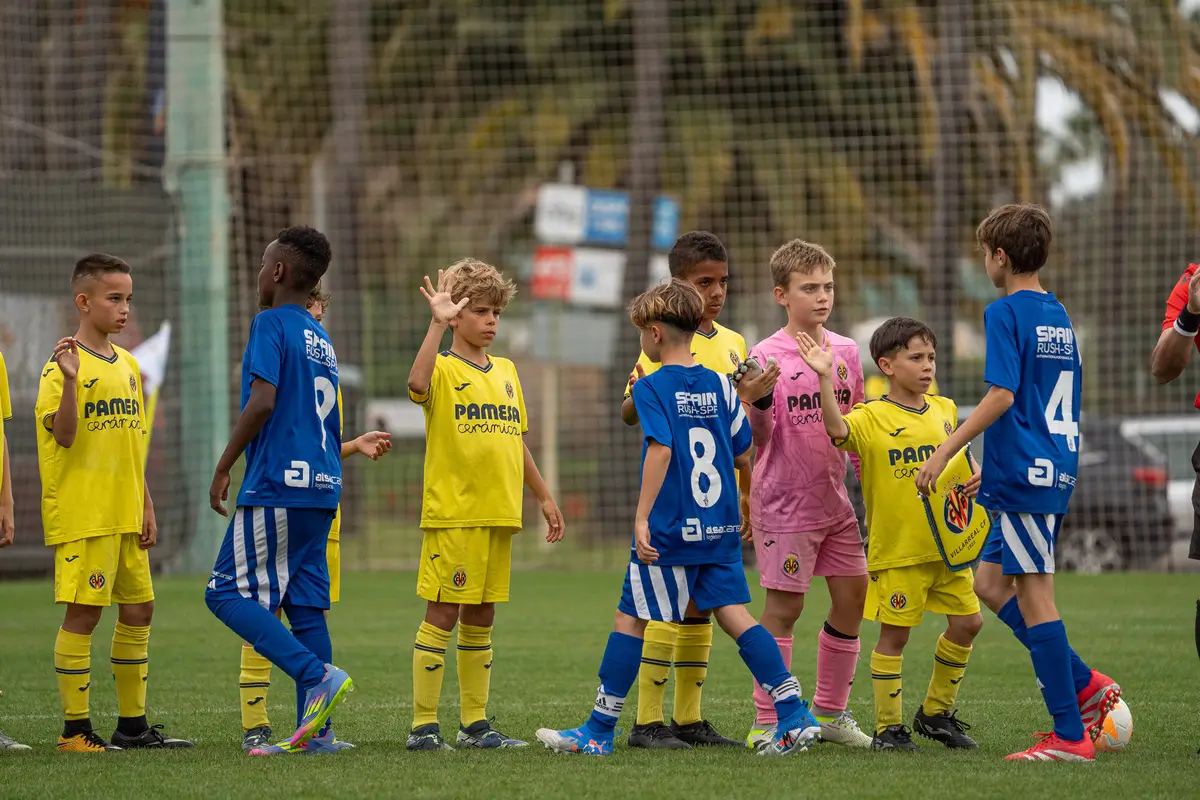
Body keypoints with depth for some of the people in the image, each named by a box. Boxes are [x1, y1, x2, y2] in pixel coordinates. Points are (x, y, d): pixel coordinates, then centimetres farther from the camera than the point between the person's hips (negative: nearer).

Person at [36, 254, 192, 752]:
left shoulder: (128, 365, 14)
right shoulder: (63, 365, -9)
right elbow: (63, 435, -19)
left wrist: (146, 507, 14)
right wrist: (69, 378, -31)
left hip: (124, 516, 8)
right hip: (81, 516, -8)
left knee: (138, 608, 10)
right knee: (83, 613, -6)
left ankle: (132, 724, 19)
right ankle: (75, 729, -1)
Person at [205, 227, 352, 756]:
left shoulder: (271, 324, -7)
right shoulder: (321, 339, 19)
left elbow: (263, 401, -18)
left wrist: (222, 468, -12)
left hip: (276, 484, -8)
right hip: (320, 490, 9)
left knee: (229, 593, -6)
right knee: (305, 603, 7)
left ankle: (319, 676, -20)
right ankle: (316, 732, 3)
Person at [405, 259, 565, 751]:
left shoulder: (506, 372, 16)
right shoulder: (444, 368, -5)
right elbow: (417, 383, -30)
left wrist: (543, 495, 24)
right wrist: (438, 323, -32)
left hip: (499, 514, 7)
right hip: (452, 513, -7)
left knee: (481, 619, 11)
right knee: (442, 616, -6)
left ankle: (475, 724, 16)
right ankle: (424, 726, -3)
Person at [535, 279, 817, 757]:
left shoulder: (652, 387, -8)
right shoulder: (719, 385, 8)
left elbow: (661, 449, -20)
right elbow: (743, 453, 11)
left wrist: (641, 519, -20)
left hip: (670, 529, -6)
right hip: (721, 528, 6)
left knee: (630, 619, 3)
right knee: (732, 613, 6)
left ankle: (599, 731, 7)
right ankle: (795, 716, -4)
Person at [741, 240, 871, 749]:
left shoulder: (846, 352, 8)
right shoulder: (766, 358, -10)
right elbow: (755, 439, -11)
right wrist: (755, 404, -30)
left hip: (833, 498, 6)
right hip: (784, 500, -6)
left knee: (853, 595, 6)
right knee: (784, 607, -5)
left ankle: (830, 711, 20)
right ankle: (766, 723, 1)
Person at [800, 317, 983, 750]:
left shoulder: (944, 410, 9)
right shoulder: (871, 418, -10)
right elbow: (837, 429, -30)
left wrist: (972, 475, 0)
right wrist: (825, 378, -41)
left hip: (947, 542, 6)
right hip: (897, 548, -6)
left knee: (967, 622, 8)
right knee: (894, 633, -1)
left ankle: (936, 712, 25)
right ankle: (888, 727, 9)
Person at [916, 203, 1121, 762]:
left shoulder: (1005, 313, -10)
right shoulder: (1059, 316, 17)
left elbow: (1002, 396, -19)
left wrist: (945, 451, -16)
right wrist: (991, 467, 28)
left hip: (1023, 474, -9)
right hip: (1054, 467, 9)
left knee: (1033, 595, -6)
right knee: (990, 583, 15)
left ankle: (1070, 735, -6)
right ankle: (1086, 687, 11)